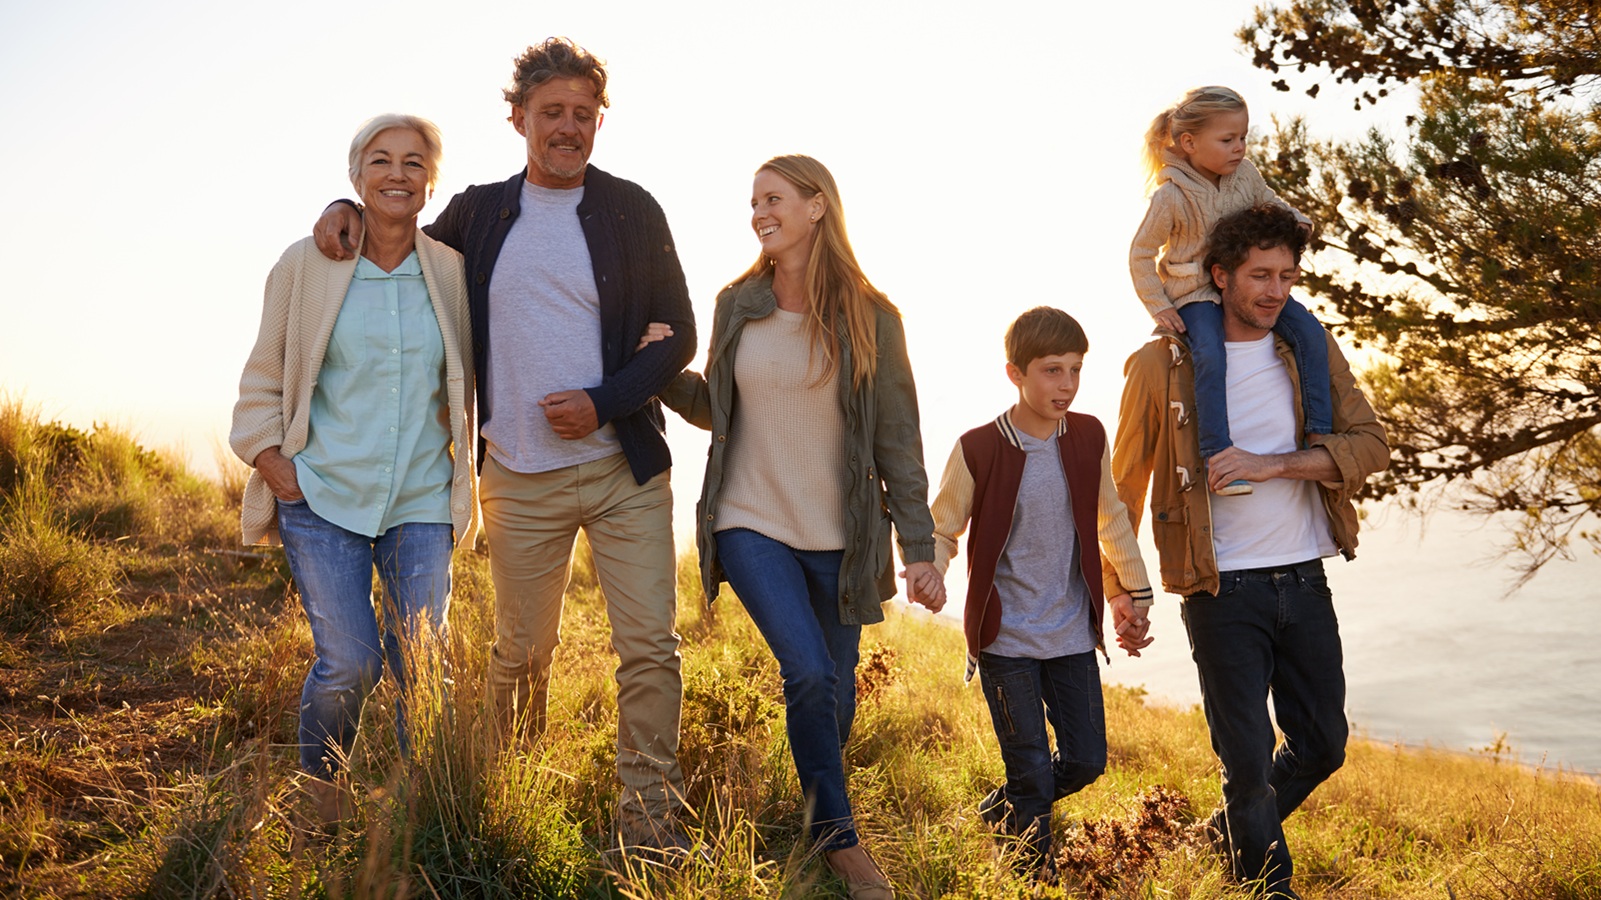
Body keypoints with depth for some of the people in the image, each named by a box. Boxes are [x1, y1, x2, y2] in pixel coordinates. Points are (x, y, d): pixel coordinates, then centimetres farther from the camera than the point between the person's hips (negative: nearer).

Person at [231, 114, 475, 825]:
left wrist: (460, 462, 8)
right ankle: (319, 785, 20)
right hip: (322, 496, -2)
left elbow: (467, 379, 16)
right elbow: (264, 375, 8)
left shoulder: (451, 272, 3)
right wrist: (269, 458, -2)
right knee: (349, 663, -9)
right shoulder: (306, 265, 0)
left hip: (421, 501, 2)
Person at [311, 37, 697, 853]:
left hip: (622, 465, -1)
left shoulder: (631, 211, 2)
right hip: (520, 477, 1)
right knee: (522, 651, 9)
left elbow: (677, 333, 1)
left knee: (650, 647, -5)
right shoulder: (478, 213, 9)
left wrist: (604, 402, -13)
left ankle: (649, 817, 6)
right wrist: (349, 210, 6)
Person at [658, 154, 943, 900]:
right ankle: (837, 834, 4)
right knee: (808, 672, -15)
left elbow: (897, 439, -3)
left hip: (839, 537, 0)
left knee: (835, 685, 10)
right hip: (751, 524, 0)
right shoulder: (737, 306, 2)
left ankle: (825, 822, 37)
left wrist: (919, 549, -6)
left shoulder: (869, 317, -4)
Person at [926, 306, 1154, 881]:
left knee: (1086, 760, 9)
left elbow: (1110, 519, 14)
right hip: (1005, 638, -4)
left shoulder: (1088, 438, -2)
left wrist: (1134, 592, 19)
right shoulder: (978, 450, -14)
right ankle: (1036, 880, 21)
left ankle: (997, 815, 34)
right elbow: (941, 531, -3)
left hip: (1072, 632, 5)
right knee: (1033, 772, -1)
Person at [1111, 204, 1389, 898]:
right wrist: (1122, 591, 1)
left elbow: (1369, 445, -4)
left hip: (1304, 580, 4)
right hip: (1222, 589, -4)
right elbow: (1124, 488, 2)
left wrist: (1271, 464, -18)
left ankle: (1230, 834, 39)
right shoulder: (1161, 365, -5)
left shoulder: (1311, 350, 6)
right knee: (1248, 759, 1)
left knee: (1323, 745, 14)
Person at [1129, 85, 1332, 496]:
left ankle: (1319, 433, -5)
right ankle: (1217, 458, -28)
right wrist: (1159, 307, -12)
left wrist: (1294, 221, -1)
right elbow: (1140, 253, -7)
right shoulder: (1171, 197, -15)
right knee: (1210, 356, -33)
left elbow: (1267, 201, 21)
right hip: (1196, 293, -6)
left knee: (1309, 332, -13)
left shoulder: (1245, 174, 0)